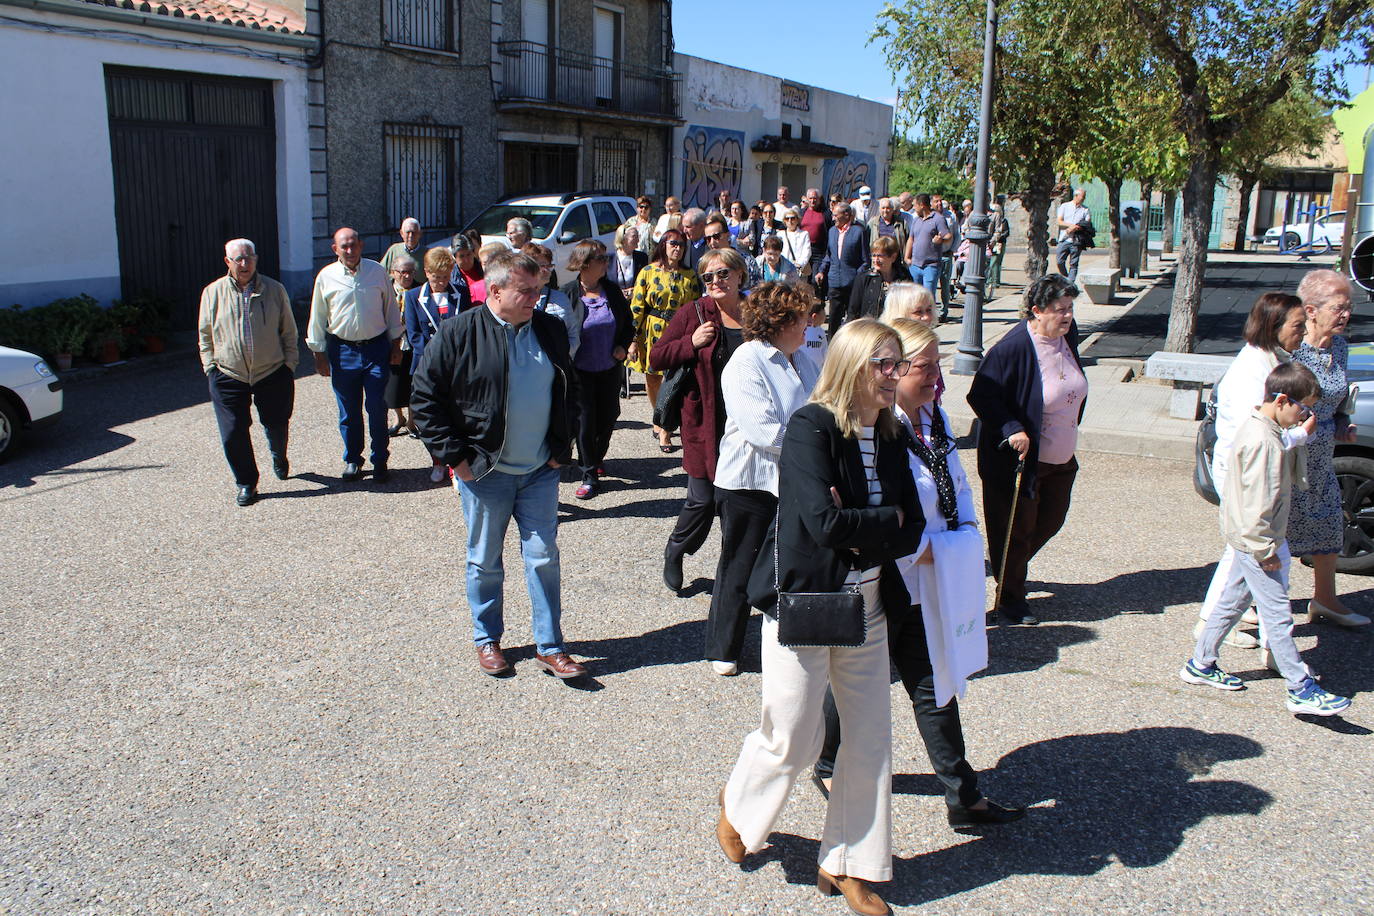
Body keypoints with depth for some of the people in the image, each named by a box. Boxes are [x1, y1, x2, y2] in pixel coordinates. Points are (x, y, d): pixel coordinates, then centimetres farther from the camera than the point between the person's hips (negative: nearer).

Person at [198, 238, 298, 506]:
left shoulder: (275, 290, 2)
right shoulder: (212, 293, 2)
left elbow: (289, 331, 8)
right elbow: (206, 334, 10)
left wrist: (289, 364, 3)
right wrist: (210, 366, 5)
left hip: (272, 373, 0)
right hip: (228, 376, 0)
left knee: (277, 425, 11)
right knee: (233, 433, -2)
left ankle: (279, 457, 45)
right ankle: (246, 482, 14)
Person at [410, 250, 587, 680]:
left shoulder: (550, 330, 5)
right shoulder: (459, 333, -9)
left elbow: (569, 391, 17)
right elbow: (425, 399, -6)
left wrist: (561, 446, 8)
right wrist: (455, 456, -9)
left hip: (540, 471, 3)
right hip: (484, 472, -3)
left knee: (544, 558, 5)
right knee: (485, 562, 10)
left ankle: (549, 646, 16)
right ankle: (487, 640, 29)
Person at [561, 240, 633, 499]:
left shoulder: (613, 290, 2)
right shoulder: (568, 294, -11)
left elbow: (628, 323, 12)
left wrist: (623, 346, -5)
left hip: (610, 369, 4)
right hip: (581, 371, -4)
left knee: (608, 417, 14)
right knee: (585, 420, -1)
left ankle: (597, 458, 40)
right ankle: (589, 475, 10)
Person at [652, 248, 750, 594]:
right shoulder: (693, 314, -2)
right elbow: (656, 359, -2)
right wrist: (691, 343, -15)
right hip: (705, 425, -2)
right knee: (703, 500, 2)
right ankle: (674, 552, 28)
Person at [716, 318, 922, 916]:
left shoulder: (890, 436, 4)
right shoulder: (811, 426, -17)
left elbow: (911, 532, 0)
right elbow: (824, 521, -28)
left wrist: (858, 533, -17)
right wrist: (887, 519, -13)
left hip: (867, 608, 6)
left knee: (871, 741, 10)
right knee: (793, 741, 6)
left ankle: (846, 865, 29)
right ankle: (739, 804, 39)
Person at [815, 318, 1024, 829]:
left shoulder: (935, 420, 5)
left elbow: (957, 486, 15)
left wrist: (964, 539, 0)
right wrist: (921, 548, -19)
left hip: (929, 586, 8)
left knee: (935, 685, 15)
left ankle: (964, 797, 25)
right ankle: (829, 765, 39)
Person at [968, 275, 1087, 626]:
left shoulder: (1067, 336, 0)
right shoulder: (1013, 347, -24)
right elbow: (981, 395, -21)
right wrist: (1012, 429, -27)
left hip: (1061, 459, 8)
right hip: (1018, 460, -8)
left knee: (1050, 521, 19)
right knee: (1017, 528, 6)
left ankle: (1013, 568, 44)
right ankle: (1010, 597, 25)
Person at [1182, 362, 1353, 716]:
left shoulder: (1260, 428, 9)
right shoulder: (1262, 441, -24)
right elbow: (1257, 503, -25)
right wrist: (1265, 551, -19)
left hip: (1248, 540, 10)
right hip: (1256, 541, -10)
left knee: (1232, 601, 17)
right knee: (1278, 614, -2)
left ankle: (1200, 665, 27)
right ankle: (1302, 690, 6)